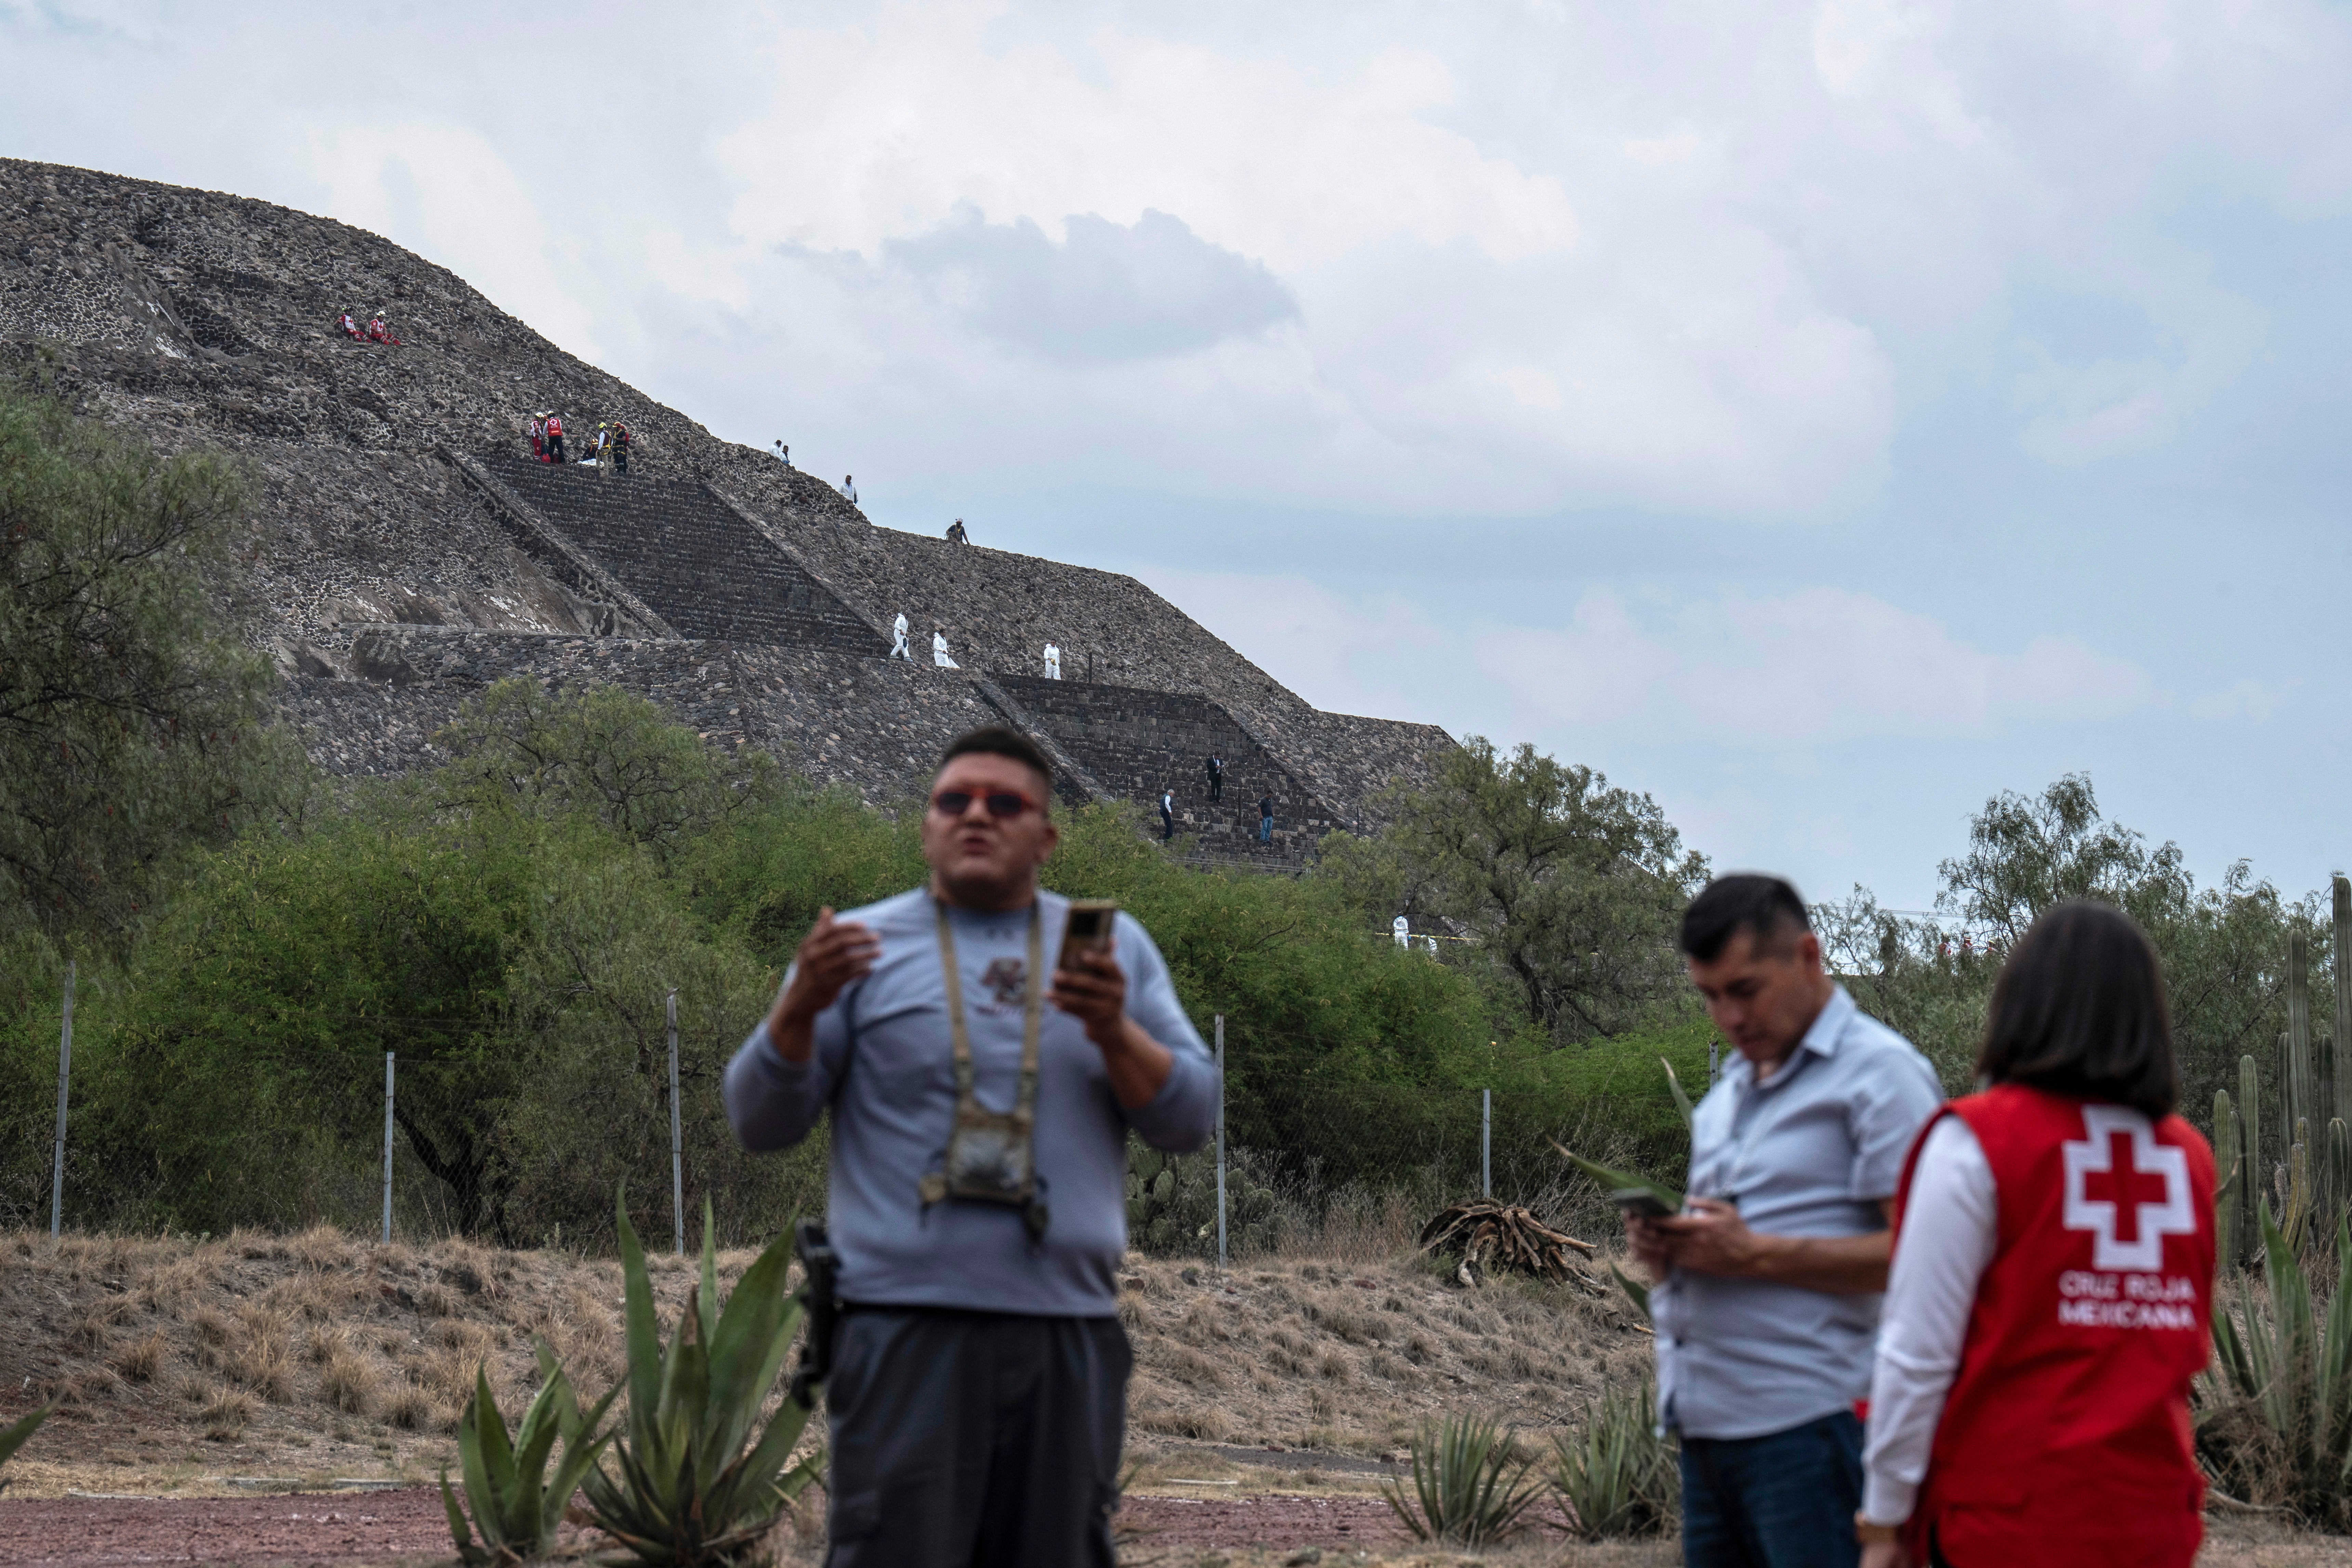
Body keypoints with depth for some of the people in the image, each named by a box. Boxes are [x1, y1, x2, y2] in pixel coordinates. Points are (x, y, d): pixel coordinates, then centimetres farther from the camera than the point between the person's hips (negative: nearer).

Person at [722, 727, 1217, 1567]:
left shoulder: (1114, 946, 15)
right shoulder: (865, 945, 8)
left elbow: (1189, 1119, 8)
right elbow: (761, 1122, 4)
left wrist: (1114, 1032, -10)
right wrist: (801, 1007, -14)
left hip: (1069, 1335, 3)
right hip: (906, 1329, -3)